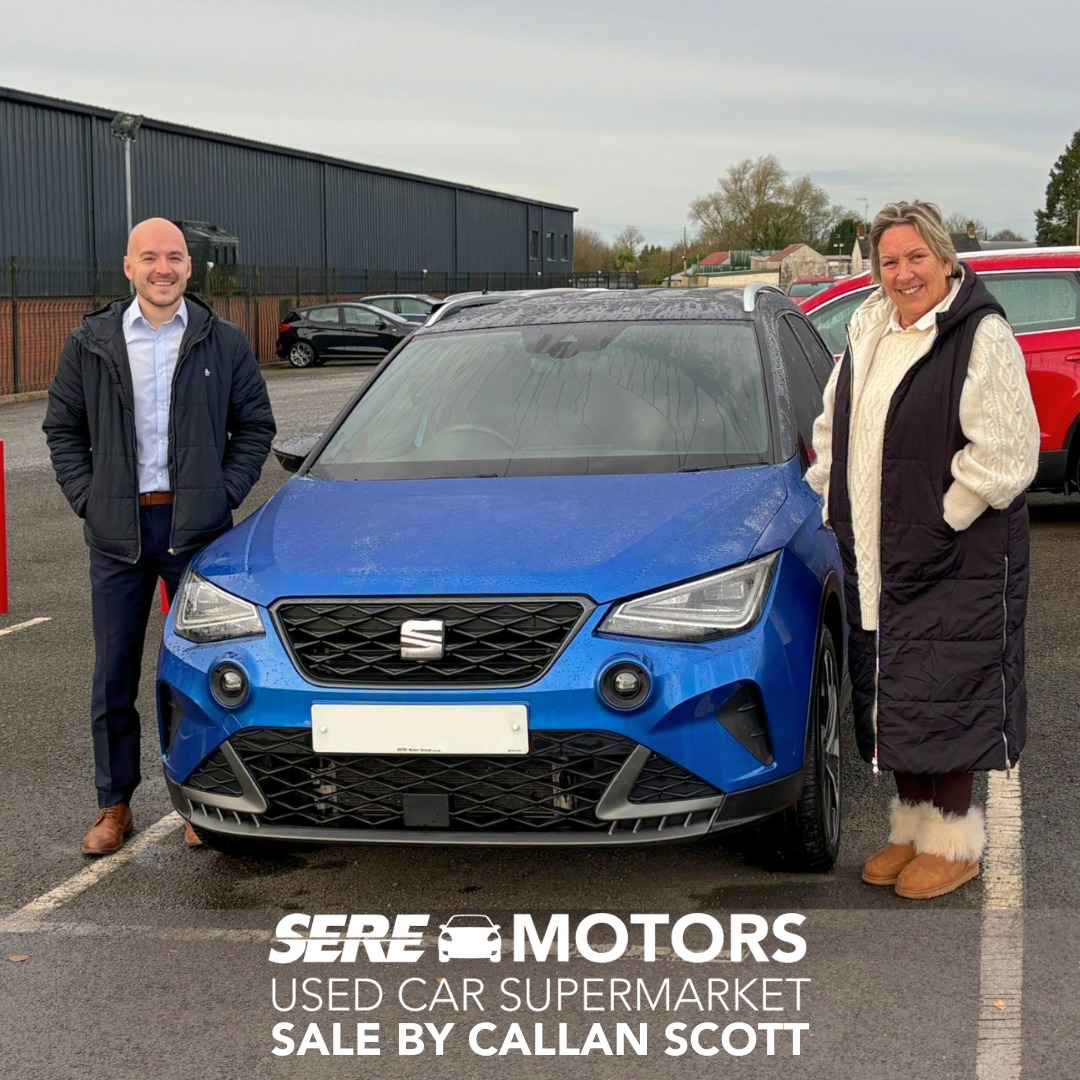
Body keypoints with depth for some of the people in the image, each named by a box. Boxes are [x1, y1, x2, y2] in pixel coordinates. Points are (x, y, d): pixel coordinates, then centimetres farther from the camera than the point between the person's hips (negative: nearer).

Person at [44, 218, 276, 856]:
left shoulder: (223, 342, 2)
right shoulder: (91, 345, 4)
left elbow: (255, 425, 8)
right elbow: (63, 428, 11)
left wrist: (226, 493, -2)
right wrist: (86, 497, 0)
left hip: (196, 528, -1)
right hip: (118, 532, 1)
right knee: (114, 675, 6)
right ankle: (114, 805, 17)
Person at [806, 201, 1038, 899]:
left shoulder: (981, 336, -12)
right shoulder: (868, 332, 11)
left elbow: (1005, 453, -17)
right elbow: (835, 432, 20)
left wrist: (944, 524, -16)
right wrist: (832, 508, 11)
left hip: (957, 562, -7)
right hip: (875, 558, 7)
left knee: (944, 702, -2)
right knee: (891, 700, 13)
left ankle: (954, 840, 12)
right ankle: (912, 826, 27)